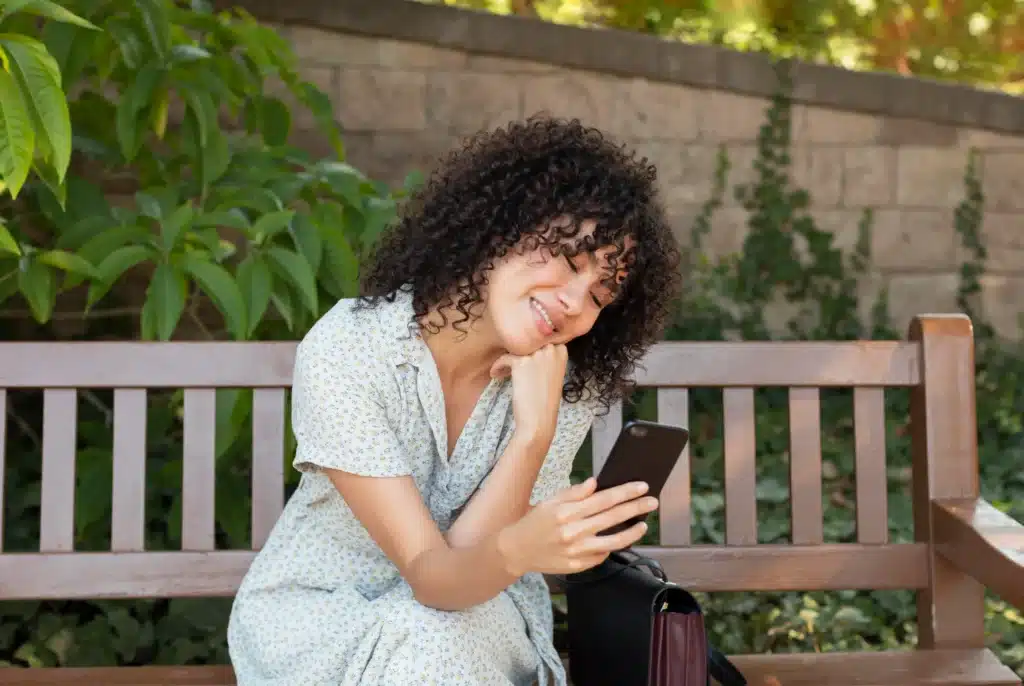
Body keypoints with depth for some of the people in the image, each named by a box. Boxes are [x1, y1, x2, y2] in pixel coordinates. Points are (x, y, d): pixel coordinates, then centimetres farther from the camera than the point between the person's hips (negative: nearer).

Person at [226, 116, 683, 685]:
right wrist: (518, 549, -51)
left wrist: (535, 430, -33)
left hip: (478, 618, 3)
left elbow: (465, 566, -20)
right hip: (316, 614, -3)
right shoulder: (344, 350, -24)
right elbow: (429, 574, -29)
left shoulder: (568, 388, -13)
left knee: (437, 640, -31)